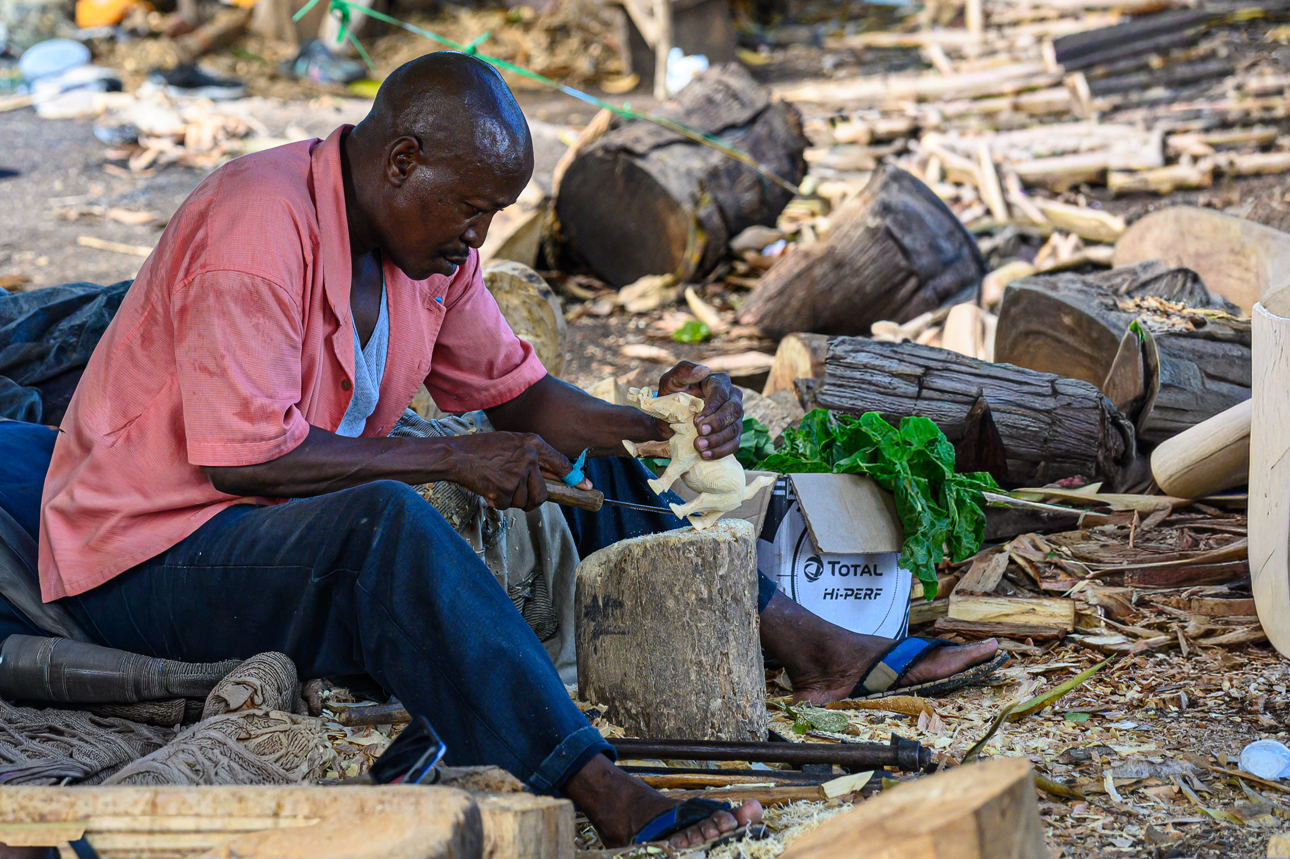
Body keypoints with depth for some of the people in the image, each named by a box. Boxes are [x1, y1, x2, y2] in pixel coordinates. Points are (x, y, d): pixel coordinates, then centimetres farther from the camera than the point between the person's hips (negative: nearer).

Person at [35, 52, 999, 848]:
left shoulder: (430, 240, 3)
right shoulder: (261, 223, -24)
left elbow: (516, 392, 9)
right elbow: (240, 454, -29)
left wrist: (651, 427, -10)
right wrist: (453, 459, -24)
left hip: (321, 529, 9)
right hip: (153, 557, -9)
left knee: (574, 473, 5)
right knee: (384, 522, -38)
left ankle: (810, 644, 2)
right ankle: (608, 796, -44)